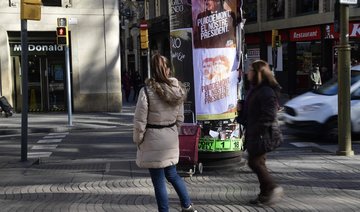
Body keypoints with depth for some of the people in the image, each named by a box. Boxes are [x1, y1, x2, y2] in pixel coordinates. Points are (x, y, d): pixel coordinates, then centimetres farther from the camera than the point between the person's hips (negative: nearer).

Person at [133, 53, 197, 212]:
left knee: (159, 181, 6)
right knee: (172, 174, 24)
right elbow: (180, 119, 7)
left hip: (153, 141, -6)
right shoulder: (177, 89, -1)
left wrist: (137, 140, 0)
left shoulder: (146, 91, -16)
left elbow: (140, 122, -13)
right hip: (171, 140, 6)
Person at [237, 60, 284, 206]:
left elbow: (268, 115, -22)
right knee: (258, 163, 12)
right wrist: (241, 109, 6)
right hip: (253, 134, 10)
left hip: (261, 134, -10)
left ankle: (273, 188, 2)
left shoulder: (266, 91, -16)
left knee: (255, 162, -8)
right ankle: (265, 194, 20)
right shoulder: (254, 89, 16)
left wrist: (261, 133, -24)